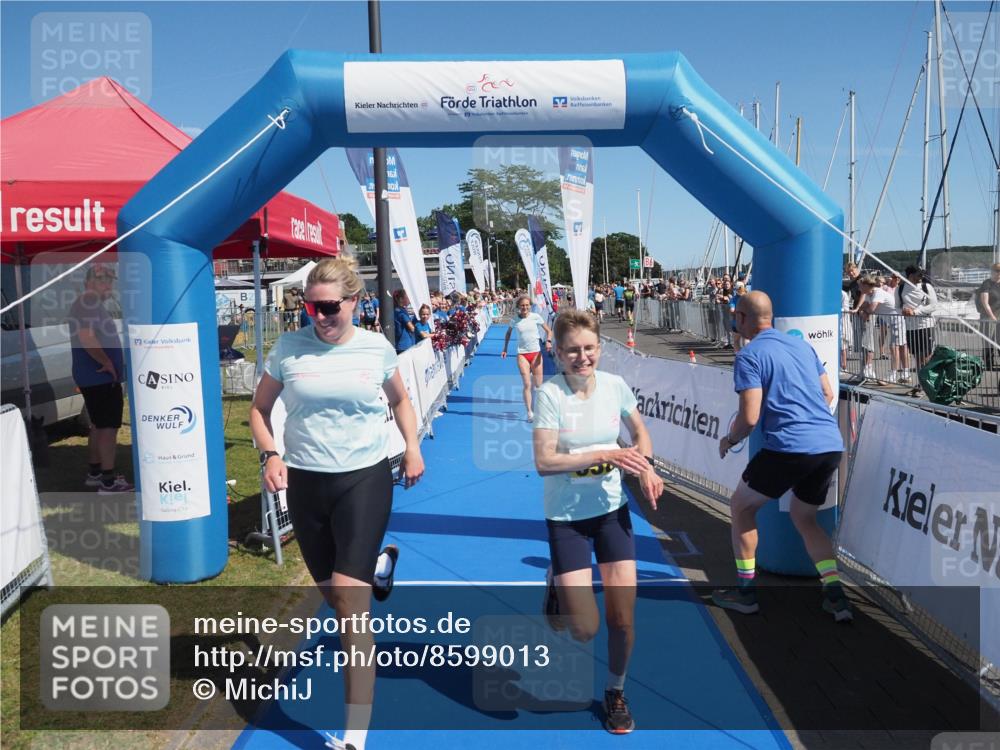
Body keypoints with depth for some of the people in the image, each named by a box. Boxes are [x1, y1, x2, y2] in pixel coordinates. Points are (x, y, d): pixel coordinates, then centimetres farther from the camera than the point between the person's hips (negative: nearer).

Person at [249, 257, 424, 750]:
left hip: (366, 478, -2)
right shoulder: (289, 348, -3)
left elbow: (400, 400, 17)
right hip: (305, 482, 3)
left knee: (350, 603, -12)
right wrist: (269, 455, -8)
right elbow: (259, 409, 9)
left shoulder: (376, 348, -2)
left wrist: (412, 447, 3)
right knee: (333, 595, 17)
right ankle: (377, 564, 55)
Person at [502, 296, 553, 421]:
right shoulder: (515, 320, -1)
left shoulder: (535, 317, -3)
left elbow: (548, 330, 4)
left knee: (538, 385, 4)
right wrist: (505, 349, 14)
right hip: (522, 354, -1)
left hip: (536, 353, 1)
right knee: (527, 385, -10)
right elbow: (508, 333, 18)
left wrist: (548, 341, -15)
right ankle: (529, 412, -7)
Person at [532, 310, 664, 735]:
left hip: (612, 510, 3)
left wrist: (646, 467, -6)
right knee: (584, 629, -5)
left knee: (622, 619, 3)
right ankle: (557, 588, 30)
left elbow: (640, 432, 13)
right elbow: (544, 462, -21)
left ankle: (615, 694, 31)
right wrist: (606, 455, -25)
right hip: (566, 517, -3)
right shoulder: (550, 394, -16)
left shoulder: (615, 385, -4)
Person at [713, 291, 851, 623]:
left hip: (789, 448, -7)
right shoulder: (802, 345, 16)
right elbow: (828, 394, 23)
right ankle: (835, 593, 12)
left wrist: (728, 441, 6)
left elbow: (749, 417, -12)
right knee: (804, 518, 25)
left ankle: (745, 591, 17)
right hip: (831, 445, 7)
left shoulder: (749, 356, -6)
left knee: (741, 506, 14)